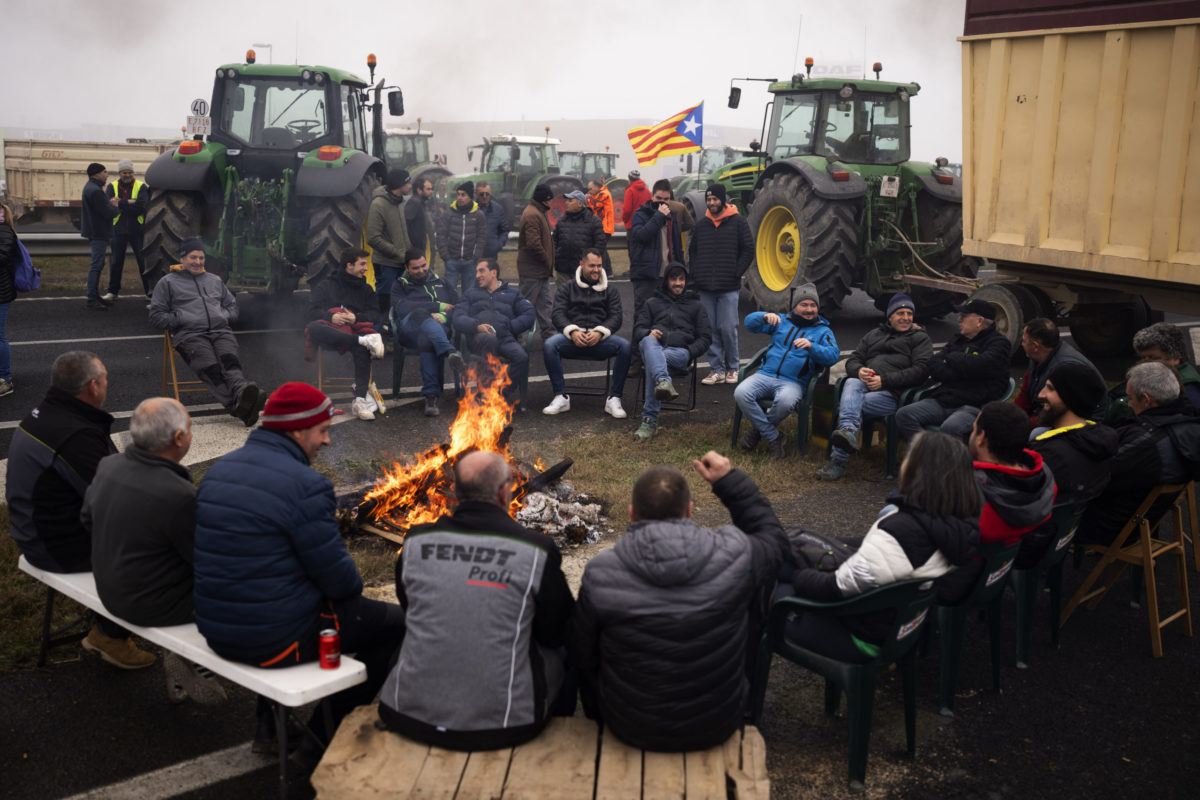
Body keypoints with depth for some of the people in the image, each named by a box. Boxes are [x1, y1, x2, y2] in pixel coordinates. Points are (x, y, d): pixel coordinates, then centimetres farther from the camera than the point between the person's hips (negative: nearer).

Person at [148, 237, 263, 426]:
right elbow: (156, 316, 15)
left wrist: (225, 316, 14)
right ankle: (237, 407, -57)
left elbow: (233, 306, 38)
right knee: (210, 368, -34)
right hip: (189, 335, -3)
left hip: (221, 331, 3)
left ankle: (240, 390, -63)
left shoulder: (214, 280, 33)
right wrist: (179, 320, -2)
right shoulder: (168, 282, 21)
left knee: (229, 359, -34)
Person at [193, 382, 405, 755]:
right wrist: (353, 584, 7)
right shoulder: (306, 485, -20)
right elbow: (340, 579, -17)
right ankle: (328, 730, 15)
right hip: (276, 640, -9)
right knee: (396, 623, 6)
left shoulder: (219, 469, 6)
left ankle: (270, 720, 34)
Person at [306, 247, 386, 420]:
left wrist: (356, 318, -8)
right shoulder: (326, 285, 21)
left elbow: (374, 314, 12)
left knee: (362, 349, -38)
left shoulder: (365, 289, 28)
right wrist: (331, 317, -13)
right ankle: (364, 340, -45)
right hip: (330, 329, -1)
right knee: (313, 328, -39)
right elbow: (312, 310, 7)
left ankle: (360, 400, -47)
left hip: (354, 329, 1)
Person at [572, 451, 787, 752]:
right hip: (717, 727, 1)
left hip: (629, 729, 0)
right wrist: (731, 482, 6)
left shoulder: (600, 576, -21)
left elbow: (583, 656, -5)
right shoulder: (735, 557, -20)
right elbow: (773, 540, 5)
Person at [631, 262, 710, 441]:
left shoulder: (695, 305, 28)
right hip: (654, 346, 1)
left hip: (680, 351, -1)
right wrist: (648, 333, -8)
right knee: (649, 342, -41)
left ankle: (650, 420, -48)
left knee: (652, 362, -39)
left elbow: (705, 337, 20)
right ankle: (664, 382, -69)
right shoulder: (652, 303, 30)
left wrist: (689, 352, -2)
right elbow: (637, 330, 18)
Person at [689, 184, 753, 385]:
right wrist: (696, 274, 7)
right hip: (705, 288, 4)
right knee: (710, 330, 3)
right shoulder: (701, 224, 13)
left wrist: (736, 274, -5)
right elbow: (692, 250, 21)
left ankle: (732, 368, 12)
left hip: (728, 288, -4)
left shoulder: (737, 222, 1)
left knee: (728, 329, -4)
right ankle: (716, 369, 11)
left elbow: (748, 250, 1)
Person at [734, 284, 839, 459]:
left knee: (785, 401, -38)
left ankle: (760, 430, -7)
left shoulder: (823, 331, 13)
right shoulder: (782, 321, 19)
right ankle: (773, 436, -13)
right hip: (765, 375, 3)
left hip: (793, 382, -3)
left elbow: (833, 356, -5)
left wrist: (811, 347, -23)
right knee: (741, 394, -26)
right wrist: (765, 316, -13)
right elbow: (750, 322, 10)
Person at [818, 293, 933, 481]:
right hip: (865, 385, 4)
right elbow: (852, 360, 23)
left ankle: (838, 460, -36)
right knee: (852, 383, -35)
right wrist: (859, 371, -5)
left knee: (846, 404, -29)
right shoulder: (874, 334, 30)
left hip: (893, 393, -4)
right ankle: (848, 431, -59)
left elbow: (921, 370, -2)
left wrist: (884, 380, -13)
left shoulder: (920, 338, 15)